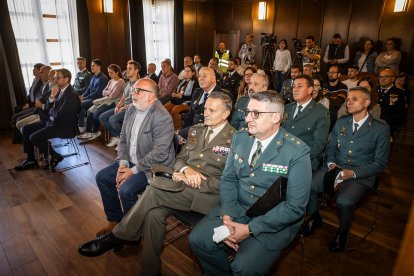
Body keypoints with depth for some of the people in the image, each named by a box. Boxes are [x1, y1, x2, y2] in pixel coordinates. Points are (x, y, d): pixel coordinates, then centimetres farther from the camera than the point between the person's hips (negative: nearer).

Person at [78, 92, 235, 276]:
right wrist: (186, 169, -9)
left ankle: (115, 238, -4)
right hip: (183, 184, 6)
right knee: (154, 213, -21)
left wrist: (193, 181, -15)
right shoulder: (197, 130, 16)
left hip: (206, 194, -6)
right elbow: (180, 158, 16)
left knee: (154, 192, -24)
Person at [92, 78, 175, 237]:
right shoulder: (131, 109, 4)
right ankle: (114, 220, 24)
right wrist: (122, 163, -4)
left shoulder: (162, 117, -23)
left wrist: (134, 171, -20)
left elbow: (159, 153, -26)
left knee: (126, 190, -25)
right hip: (131, 161, 9)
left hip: (154, 166, -9)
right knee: (102, 177, 6)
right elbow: (123, 138, 9)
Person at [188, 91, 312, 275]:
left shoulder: (297, 152, -17)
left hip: (274, 221, -4)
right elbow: (228, 179, 3)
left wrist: (250, 229, -19)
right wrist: (227, 216, -13)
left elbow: (295, 206, -17)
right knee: (197, 239, -7)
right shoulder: (239, 138, -1)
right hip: (236, 209, 5)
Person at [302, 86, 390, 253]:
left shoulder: (380, 129, -3)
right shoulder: (341, 123, 10)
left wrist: (353, 173, -16)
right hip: (335, 169, 4)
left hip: (362, 176, -4)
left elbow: (380, 163, -3)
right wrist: (331, 163, -6)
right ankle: (314, 218, 8)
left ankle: (343, 232, 2)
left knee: (344, 201, -32)